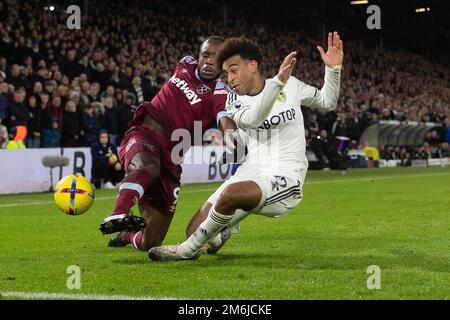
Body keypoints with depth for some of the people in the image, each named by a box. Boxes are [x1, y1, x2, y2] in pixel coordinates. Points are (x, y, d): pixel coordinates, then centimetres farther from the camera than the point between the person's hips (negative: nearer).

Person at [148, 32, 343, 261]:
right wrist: (278, 82, -33)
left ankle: (188, 250, -14)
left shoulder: (290, 85, 6)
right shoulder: (234, 101, 6)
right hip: (252, 172, 4)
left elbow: (327, 103, 18)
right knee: (196, 231, -7)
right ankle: (223, 228, 31)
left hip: (285, 176, -4)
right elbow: (251, 119, -19)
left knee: (231, 193, -35)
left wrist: (333, 69, 1)